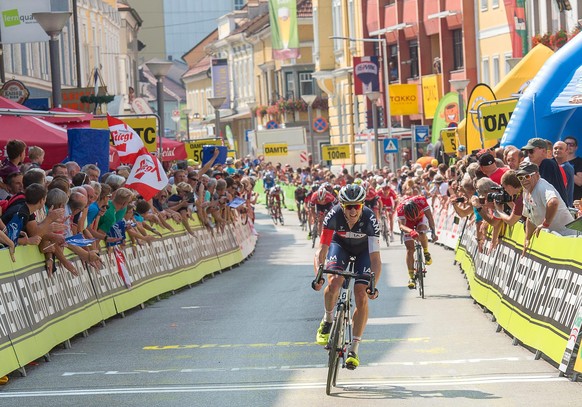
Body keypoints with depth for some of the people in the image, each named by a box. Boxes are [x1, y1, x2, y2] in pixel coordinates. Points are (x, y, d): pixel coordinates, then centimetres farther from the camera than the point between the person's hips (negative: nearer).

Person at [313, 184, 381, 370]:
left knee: (361, 297, -13)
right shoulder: (334, 215, -33)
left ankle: (354, 349, -1)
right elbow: (321, 250, -33)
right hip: (340, 245, 1)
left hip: (363, 249, -1)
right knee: (334, 282, -27)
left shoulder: (370, 219, -35)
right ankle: (327, 320, 3)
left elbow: (375, 258, -37)